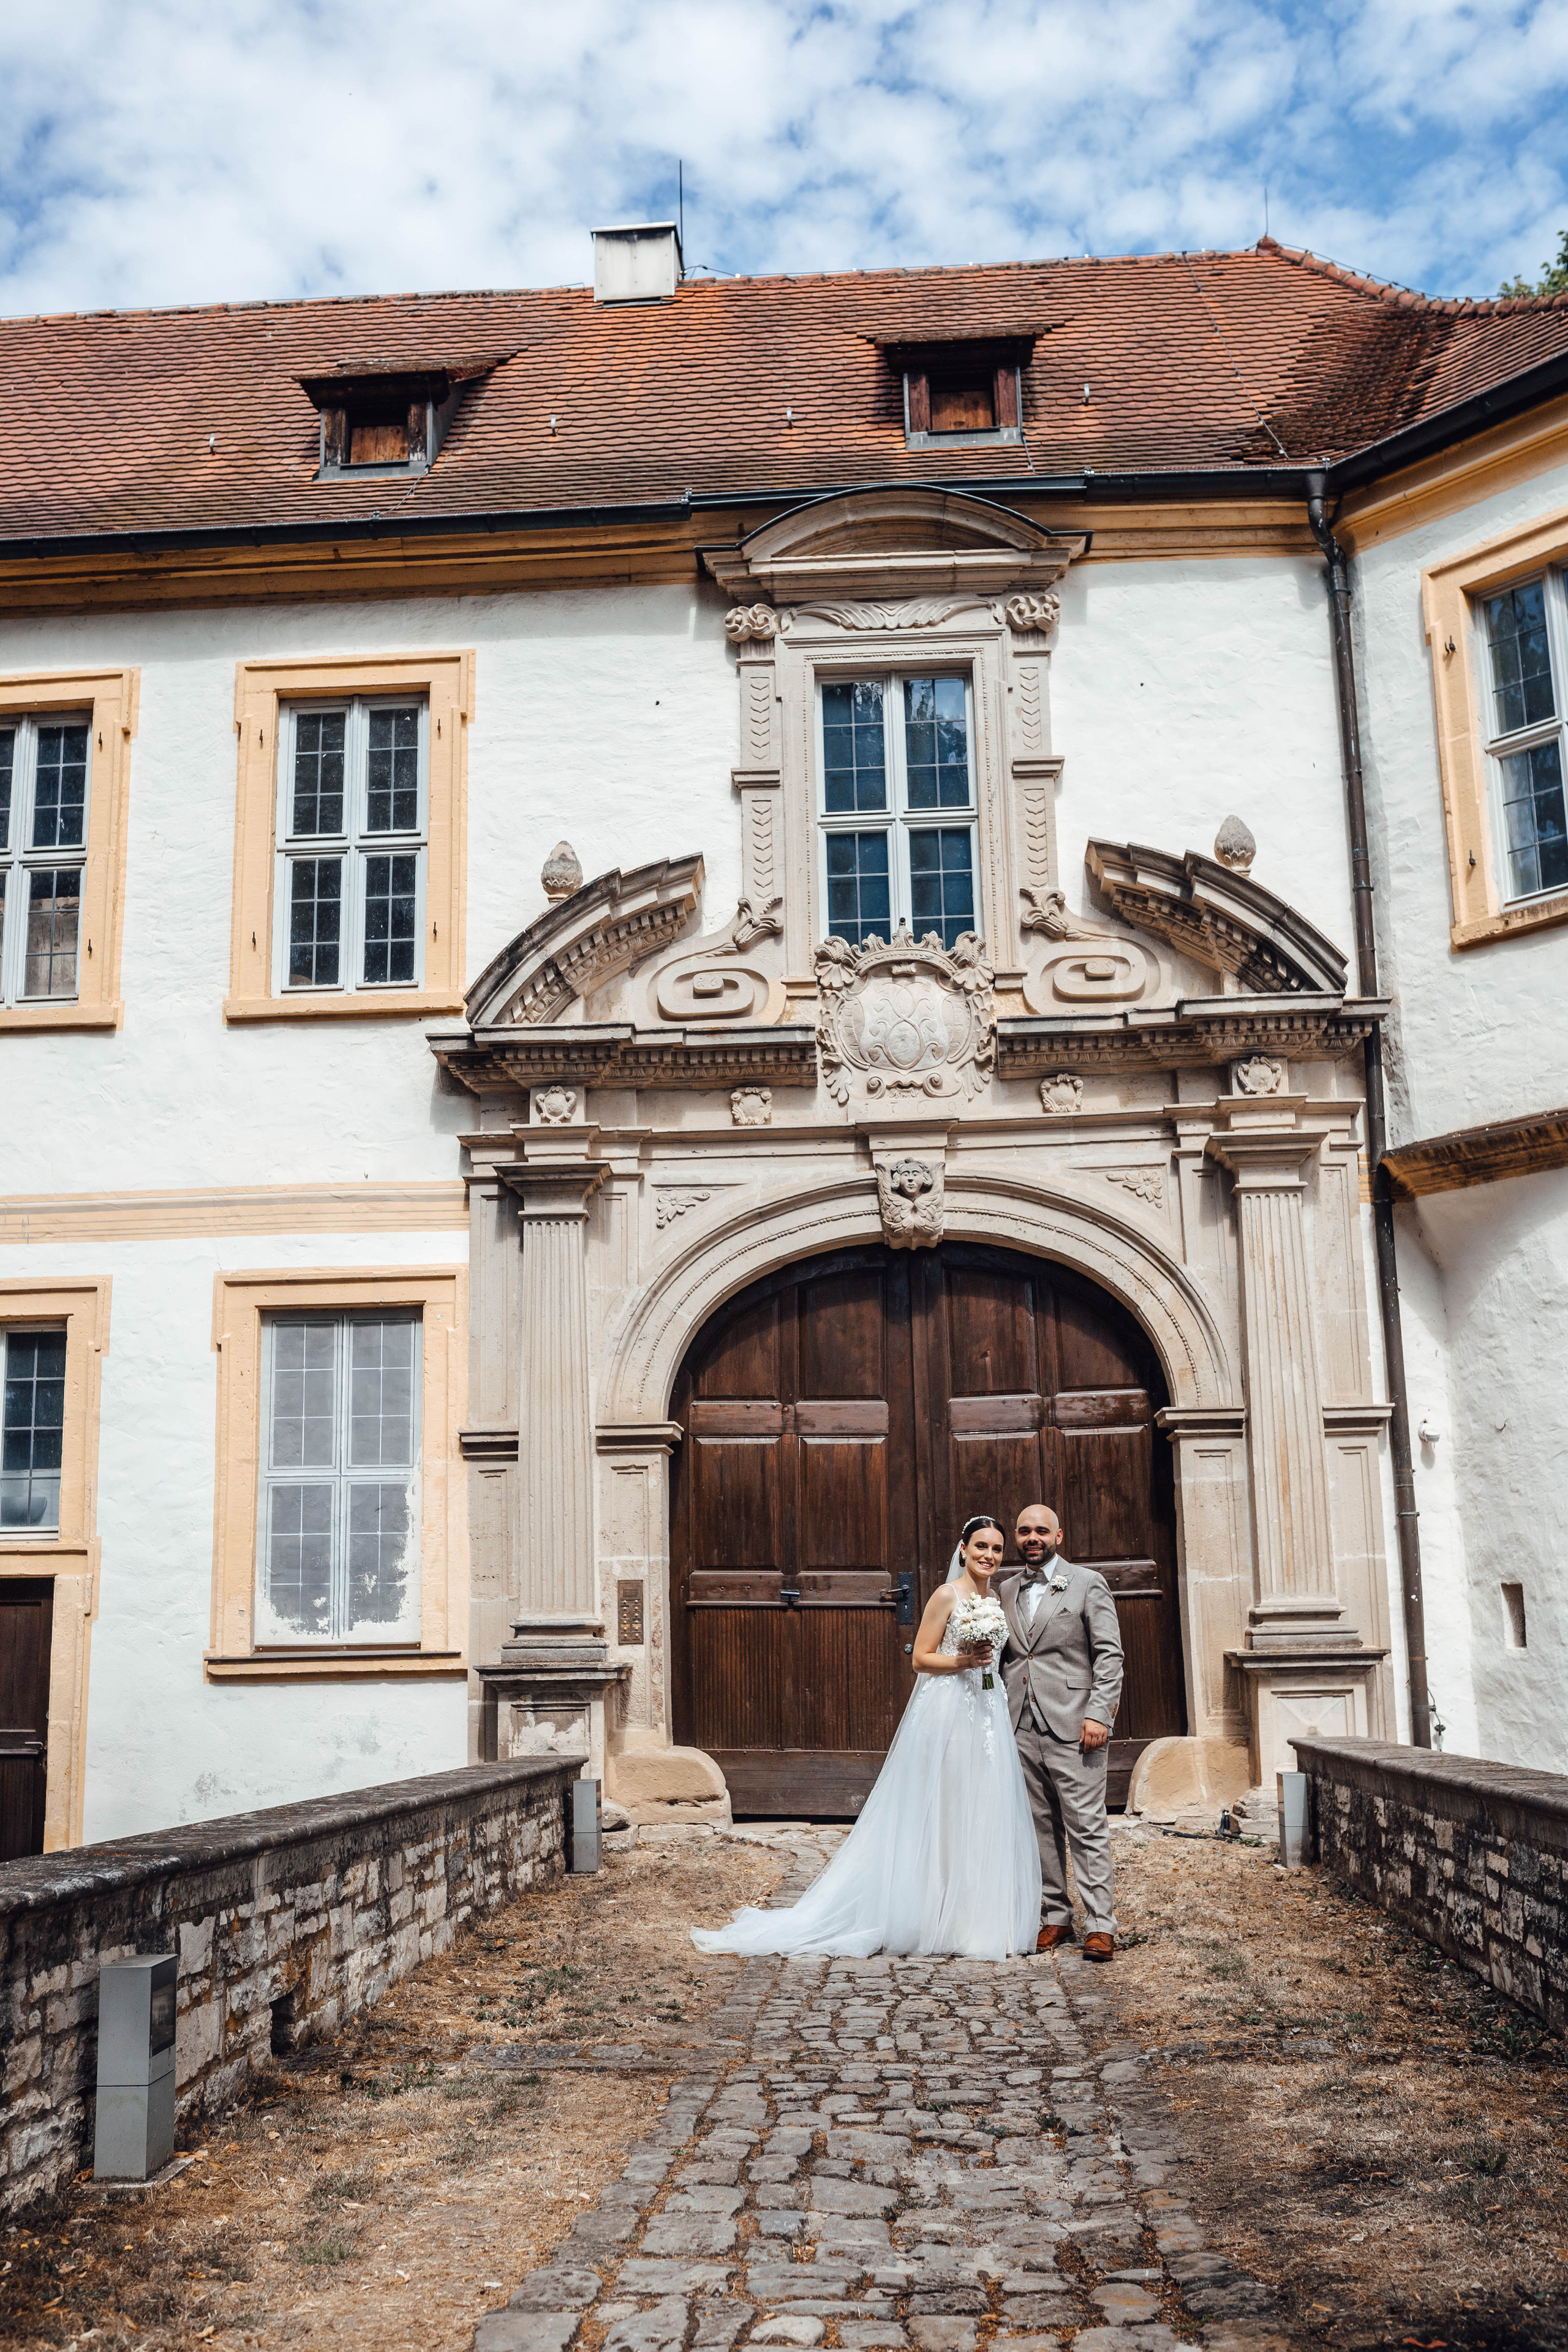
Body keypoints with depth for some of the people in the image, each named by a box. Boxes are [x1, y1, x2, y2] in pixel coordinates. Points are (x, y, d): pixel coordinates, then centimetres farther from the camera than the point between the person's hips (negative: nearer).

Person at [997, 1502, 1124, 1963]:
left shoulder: (1087, 1584, 1)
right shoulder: (1006, 1590, 15)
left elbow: (1109, 1655, -3)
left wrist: (1098, 1714, -12)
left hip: (1072, 1727, -4)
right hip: (1022, 1728, 5)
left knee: (1087, 1827, -5)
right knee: (1041, 1826, 9)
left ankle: (1099, 1925, -1)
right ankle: (1055, 1917, 17)